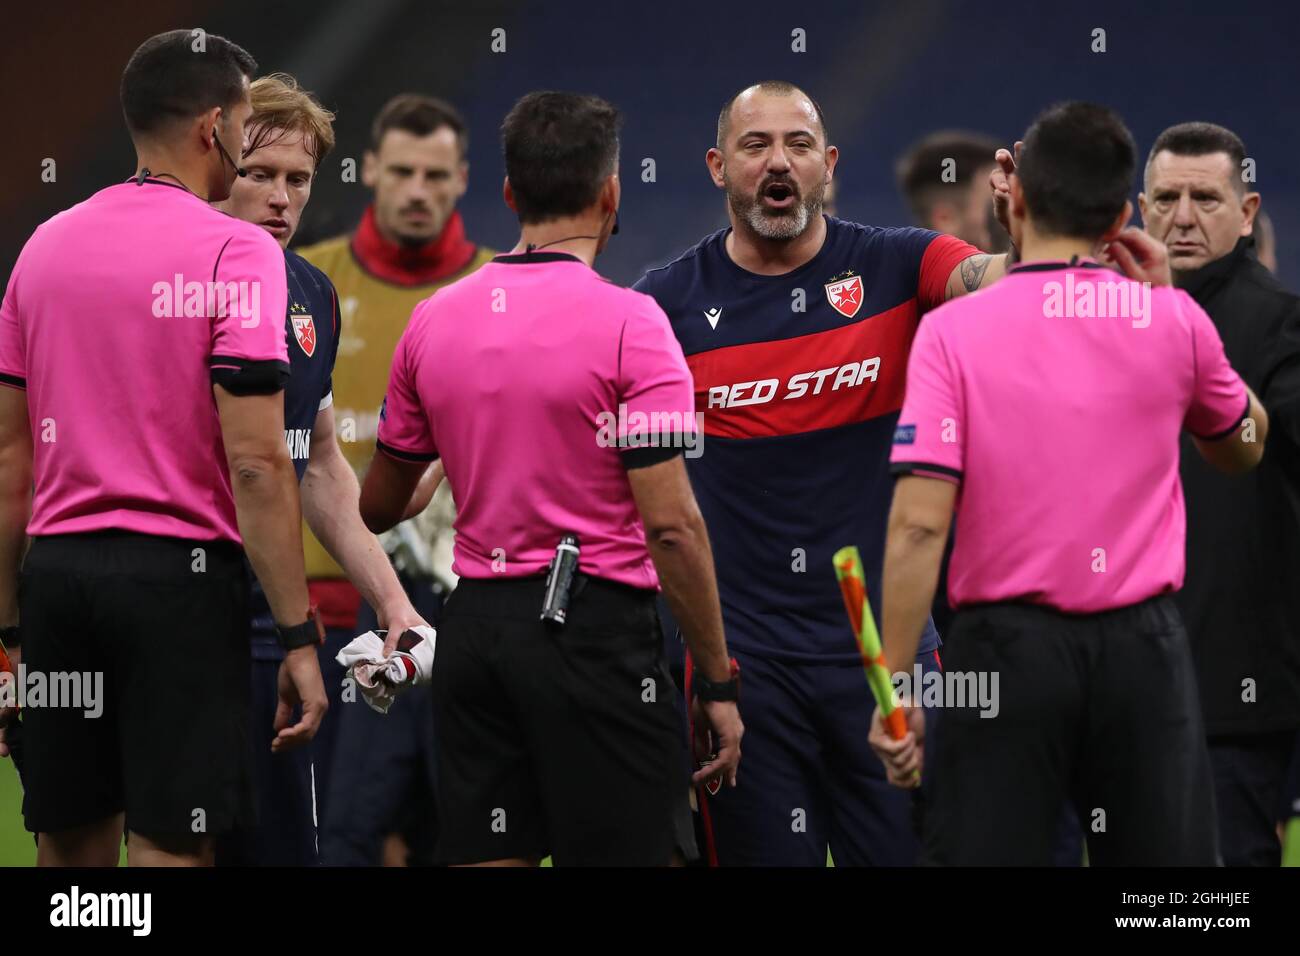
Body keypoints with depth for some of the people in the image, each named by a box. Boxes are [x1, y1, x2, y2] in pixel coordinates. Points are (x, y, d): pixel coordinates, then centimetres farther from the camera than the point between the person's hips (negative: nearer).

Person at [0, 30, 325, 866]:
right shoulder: (235, 251, -8)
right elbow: (256, 461, -14)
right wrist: (299, 637, -12)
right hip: (179, 576, -6)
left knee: (70, 837, 11)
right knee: (169, 844, -5)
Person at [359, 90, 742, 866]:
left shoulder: (434, 321, 7)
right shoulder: (628, 322, -10)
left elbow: (379, 505, 18)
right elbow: (671, 524, -14)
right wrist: (718, 684, -7)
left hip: (475, 627, 6)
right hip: (594, 622, -6)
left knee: (484, 856, 7)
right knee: (621, 853, -1)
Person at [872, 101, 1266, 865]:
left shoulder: (953, 331, -5)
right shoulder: (1173, 322, 2)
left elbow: (920, 524, -12)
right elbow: (1243, 446, 23)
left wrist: (895, 687, -7)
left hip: (1008, 643, -2)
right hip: (1143, 647, 2)